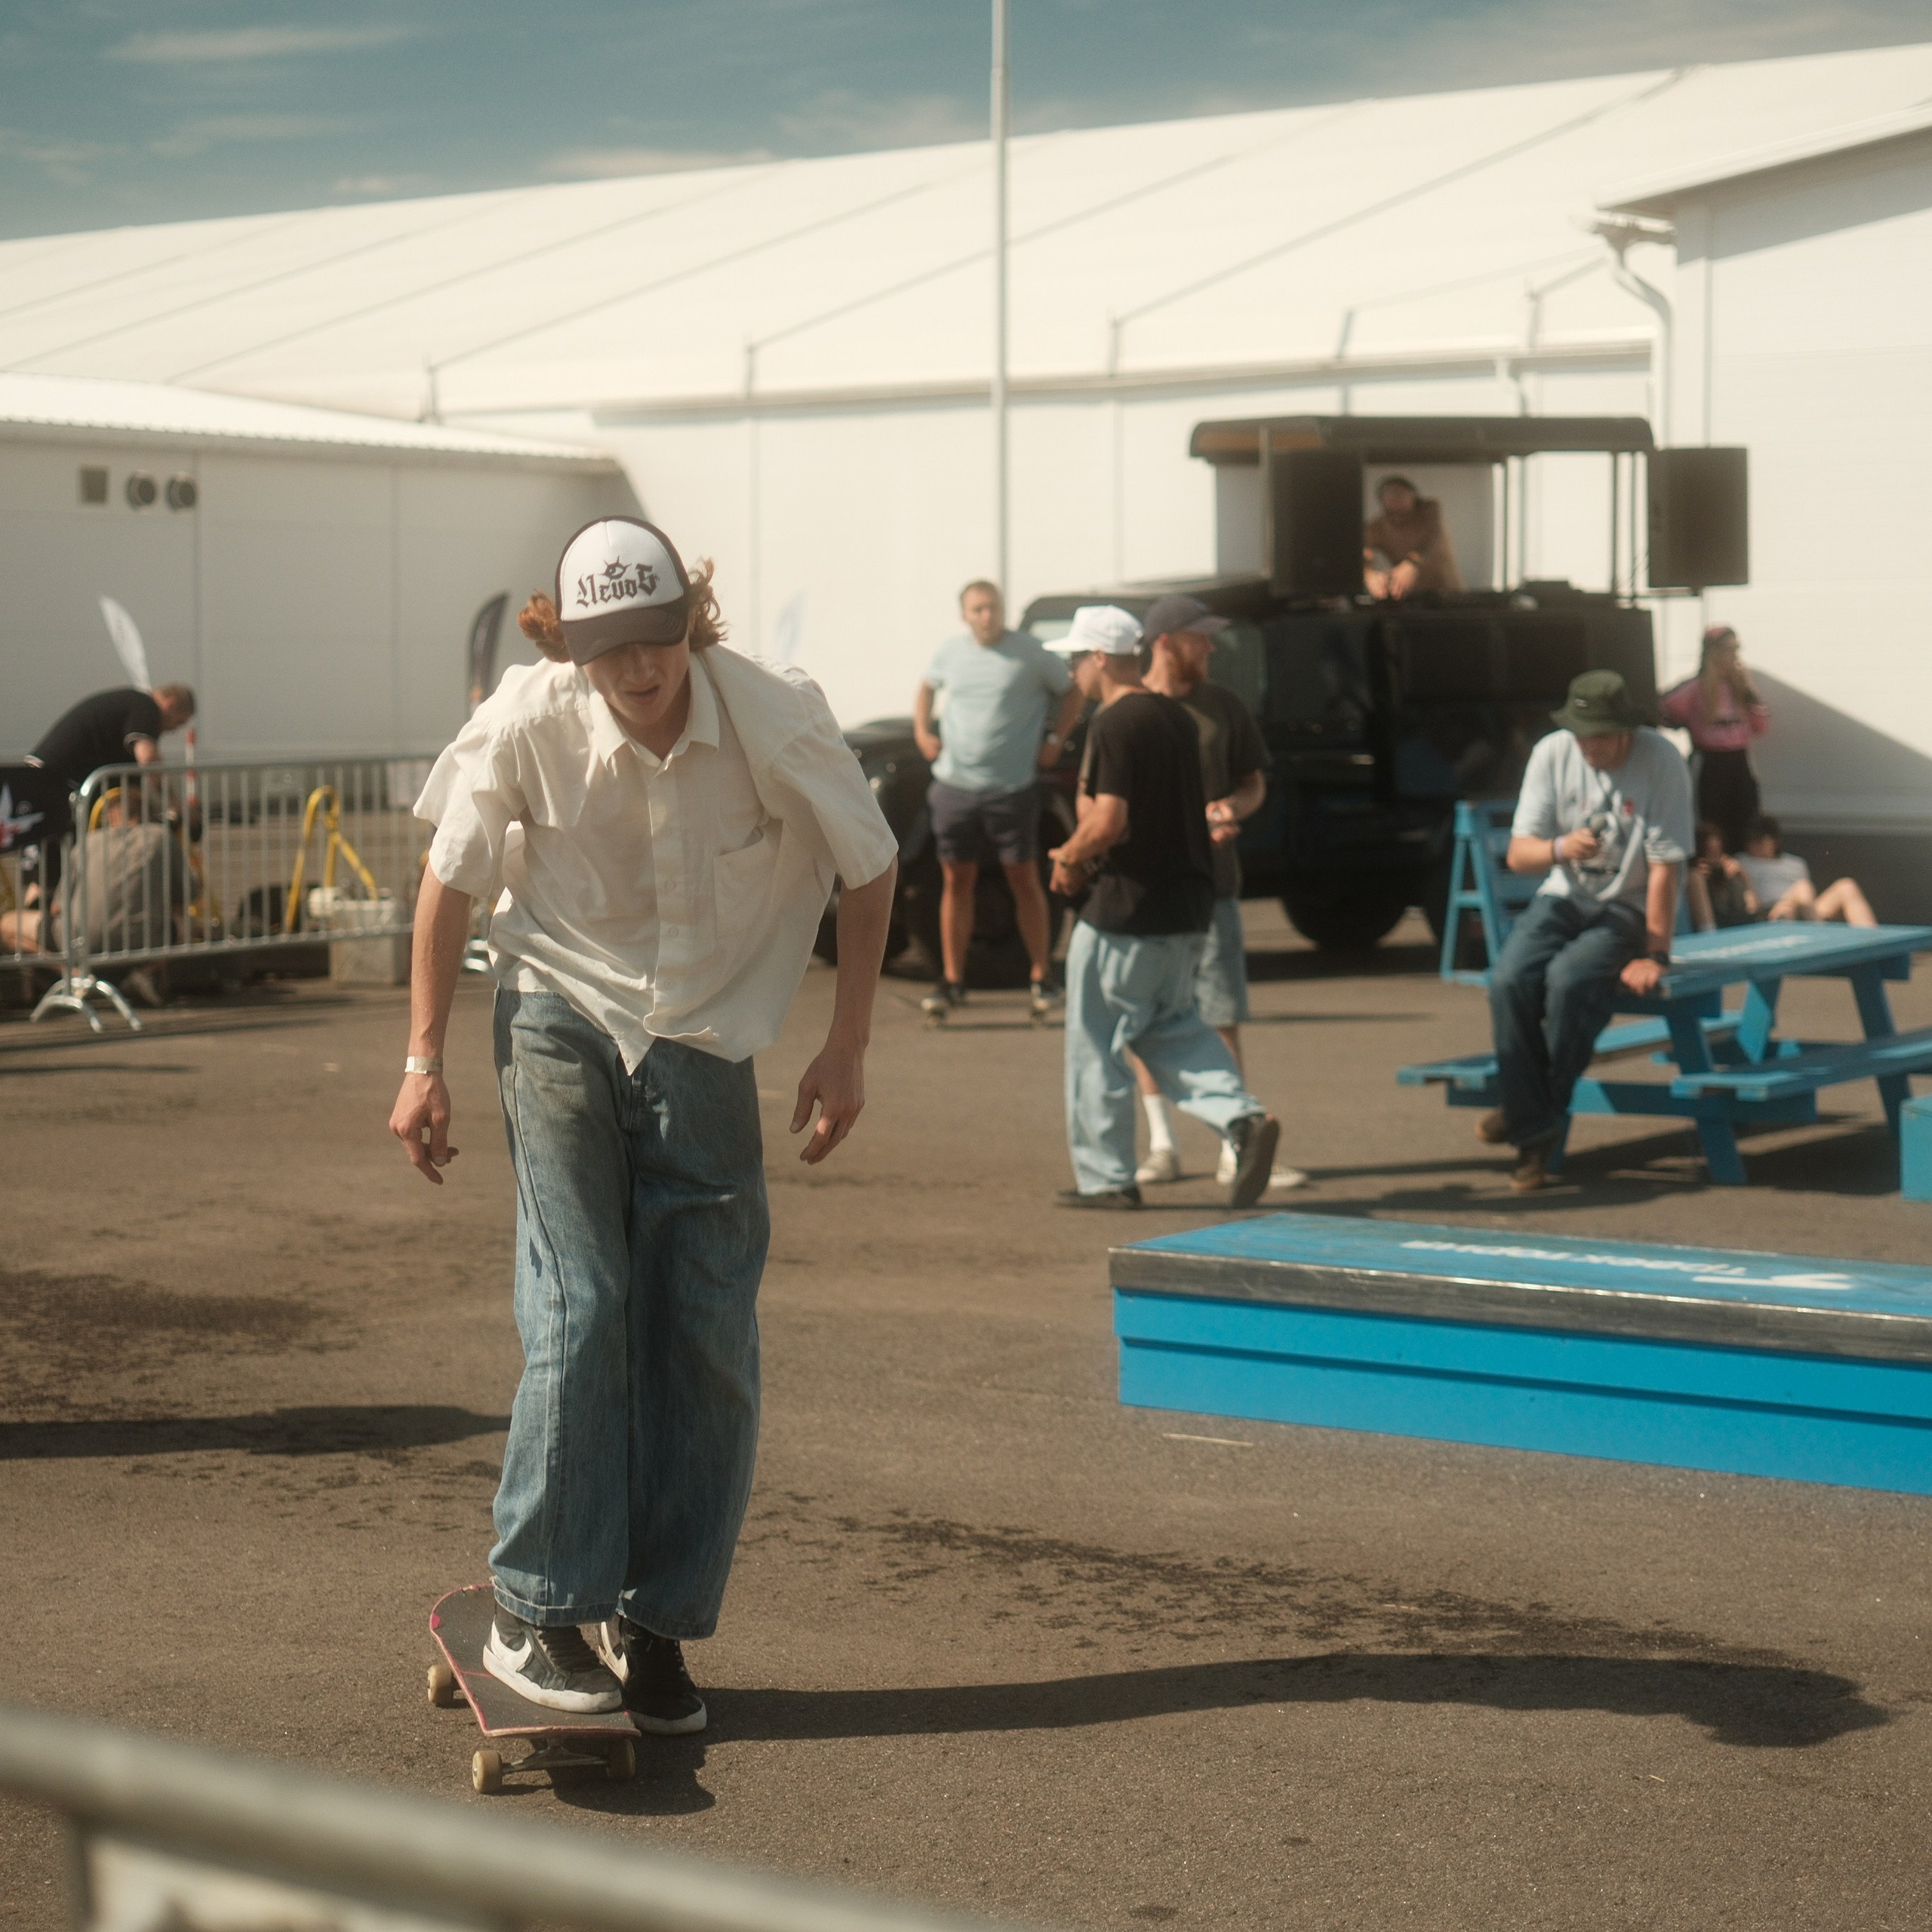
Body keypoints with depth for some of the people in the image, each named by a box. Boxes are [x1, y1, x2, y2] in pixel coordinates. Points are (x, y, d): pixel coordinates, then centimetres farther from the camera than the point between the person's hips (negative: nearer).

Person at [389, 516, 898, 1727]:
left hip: (706, 1044, 2)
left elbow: (869, 868, -2)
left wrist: (847, 1051, -2)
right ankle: (537, 1614, -5)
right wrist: (426, 1060, -2)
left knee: (709, 1342, -1)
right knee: (579, 1311, -13)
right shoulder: (528, 722, -18)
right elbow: (454, 879, -2)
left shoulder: (777, 719, -18)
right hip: (563, 1021, -1)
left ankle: (656, 1625, 11)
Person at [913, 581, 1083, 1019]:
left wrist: (1054, 741, -3)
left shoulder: (1029, 651, -4)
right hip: (955, 785, 3)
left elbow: (1071, 692, 6)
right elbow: (926, 687, 24)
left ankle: (1042, 977, 11)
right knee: (957, 882, 6)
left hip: (1013, 786, -3)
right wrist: (922, 732, 9)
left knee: (1024, 880, 0)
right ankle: (952, 980, 12)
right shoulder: (951, 651, 6)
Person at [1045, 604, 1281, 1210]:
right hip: (1188, 903, 8)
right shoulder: (1177, 719, 12)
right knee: (1172, 1025, 20)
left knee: (1095, 1043, 5)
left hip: (1126, 910, -8)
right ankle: (1242, 1117, -1)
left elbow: (1107, 822, -25)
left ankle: (1104, 1177, 9)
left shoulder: (1114, 725, -16)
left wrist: (1070, 861, -6)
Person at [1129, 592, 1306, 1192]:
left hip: (1211, 883, 1)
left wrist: (1231, 808, -8)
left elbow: (1254, 782, 16)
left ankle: (1237, 1150, -1)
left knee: (1222, 1018, -3)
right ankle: (1162, 1147, 14)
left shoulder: (1221, 705, 8)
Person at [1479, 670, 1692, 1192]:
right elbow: (1518, 854, -5)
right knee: (1509, 979, -25)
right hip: (1564, 897, 4)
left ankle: (1542, 1110, -11)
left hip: (1629, 908, -4)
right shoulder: (1551, 754, -6)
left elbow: (1664, 869, -15)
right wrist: (1559, 849, -28)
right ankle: (1533, 1127, -16)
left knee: (1569, 979, -32)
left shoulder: (1661, 763, -16)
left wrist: (1655, 956, -16)